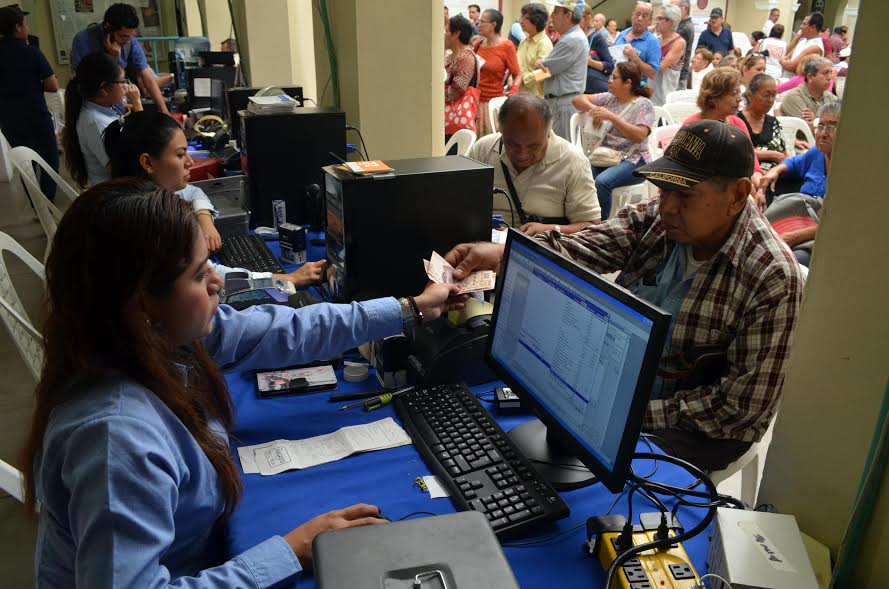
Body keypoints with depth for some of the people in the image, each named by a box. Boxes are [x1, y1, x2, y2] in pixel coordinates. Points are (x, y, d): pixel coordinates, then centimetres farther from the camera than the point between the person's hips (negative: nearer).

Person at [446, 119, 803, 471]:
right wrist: (501, 253, -37)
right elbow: (579, 251, -19)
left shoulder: (772, 279, -22)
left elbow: (743, 405, -21)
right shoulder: (654, 218, -6)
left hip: (698, 428, -5)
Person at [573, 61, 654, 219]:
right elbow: (578, 100, 14)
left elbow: (639, 135, -15)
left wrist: (611, 116, -19)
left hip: (631, 160, -4)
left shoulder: (643, 105, 0)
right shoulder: (608, 98, 16)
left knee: (602, 182, -35)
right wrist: (592, 108, -7)